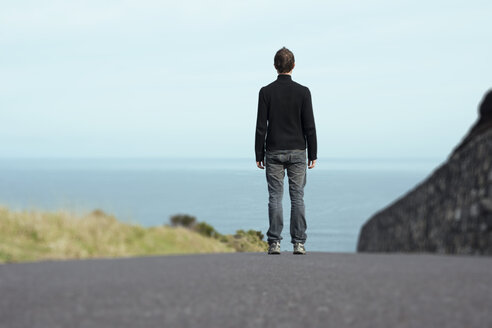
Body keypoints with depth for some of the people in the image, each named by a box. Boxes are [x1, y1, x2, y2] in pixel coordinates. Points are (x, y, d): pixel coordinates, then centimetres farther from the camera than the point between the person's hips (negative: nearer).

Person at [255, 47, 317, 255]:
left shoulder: (266, 92, -3)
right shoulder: (303, 92, -3)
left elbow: (261, 126, -4)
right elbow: (309, 126, -4)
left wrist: (259, 155, 2)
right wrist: (313, 155, 3)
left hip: (274, 152, 0)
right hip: (297, 152, 0)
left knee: (275, 197, 2)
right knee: (297, 197, 3)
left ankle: (274, 243, -2)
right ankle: (298, 243, 1)